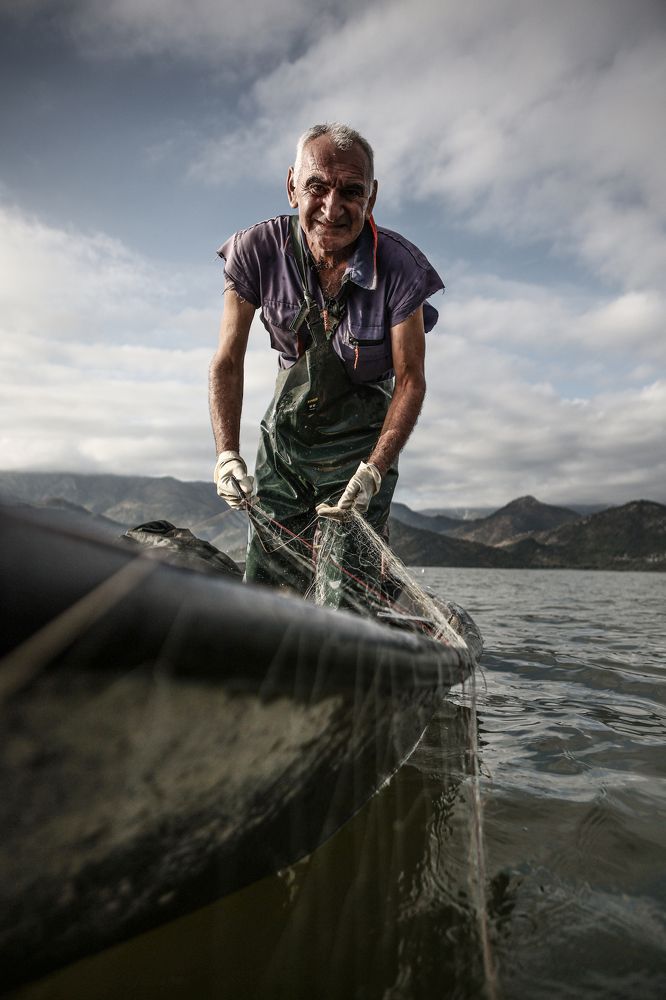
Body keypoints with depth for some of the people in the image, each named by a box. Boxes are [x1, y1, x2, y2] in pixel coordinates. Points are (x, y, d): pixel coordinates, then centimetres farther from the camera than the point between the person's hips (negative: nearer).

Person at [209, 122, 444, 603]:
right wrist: (228, 455, -20)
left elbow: (410, 379, -15)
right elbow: (228, 362, -9)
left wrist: (373, 471, -25)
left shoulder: (399, 266, -21)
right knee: (265, 575, 5)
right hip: (287, 429, 3)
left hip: (363, 438, -2)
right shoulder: (257, 250, -16)